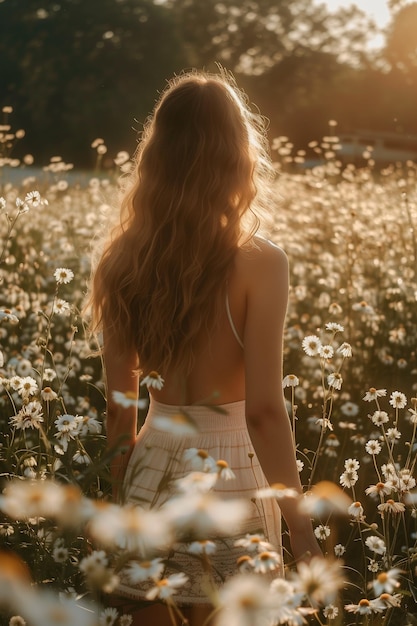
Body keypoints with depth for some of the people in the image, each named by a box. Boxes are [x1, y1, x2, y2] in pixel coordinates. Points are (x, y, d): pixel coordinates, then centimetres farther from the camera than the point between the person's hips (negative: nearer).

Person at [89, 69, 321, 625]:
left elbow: (119, 395, 3)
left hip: (152, 467, 4)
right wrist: (300, 527, -9)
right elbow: (263, 410, -18)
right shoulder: (259, 265, -17)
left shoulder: (123, 259, -4)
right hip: (230, 473, -4)